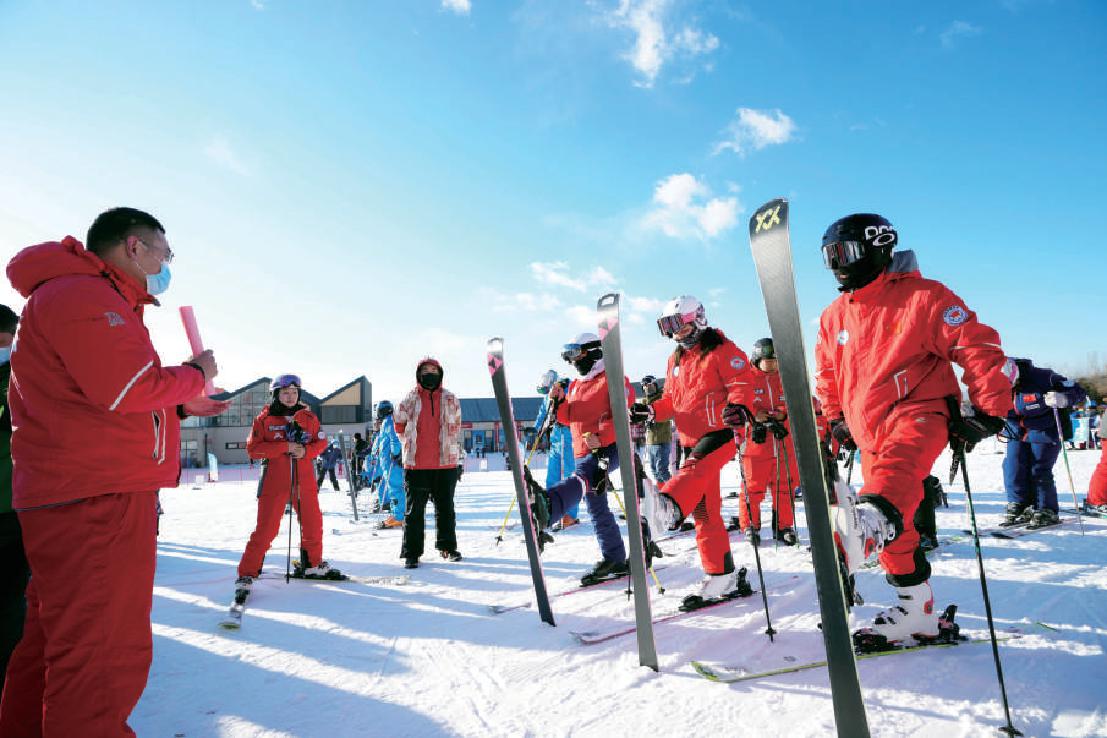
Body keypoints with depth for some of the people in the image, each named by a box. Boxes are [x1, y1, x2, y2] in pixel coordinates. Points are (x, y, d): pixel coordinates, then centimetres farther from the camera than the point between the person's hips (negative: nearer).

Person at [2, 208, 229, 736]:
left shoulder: (100, 302, 23)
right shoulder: (84, 294, -11)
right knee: (104, 653, -6)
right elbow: (130, 390, -22)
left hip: (81, 496, 11)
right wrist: (195, 376, -6)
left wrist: (180, 406, 14)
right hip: (97, 497, -11)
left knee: (55, 640, 20)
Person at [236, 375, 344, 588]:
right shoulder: (265, 418, -2)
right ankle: (247, 574, 8)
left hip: (304, 481, 4)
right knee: (265, 530, -6)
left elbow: (321, 442, 10)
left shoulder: (308, 417, 6)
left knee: (313, 525, 14)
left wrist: (306, 451, -11)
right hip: (274, 482, -4)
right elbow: (252, 448, -8)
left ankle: (312, 565, 35)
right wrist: (284, 447, -17)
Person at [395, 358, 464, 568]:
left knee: (446, 508, 12)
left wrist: (459, 460, 15)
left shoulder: (450, 400, 7)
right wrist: (413, 444, 9)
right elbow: (400, 427, 15)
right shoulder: (409, 400, 3)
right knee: (414, 510, 2)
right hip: (416, 464, -1)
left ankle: (447, 547, 26)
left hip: (446, 463, 2)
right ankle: (411, 553, 9)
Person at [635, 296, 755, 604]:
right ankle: (722, 578, 13)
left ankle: (670, 505, -67)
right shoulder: (675, 360, 20)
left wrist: (738, 406, -33)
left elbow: (742, 382, -12)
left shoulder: (721, 349, -1)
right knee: (704, 511, 6)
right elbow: (671, 400, 21)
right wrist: (651, 411, 1)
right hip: (692, 439, 7)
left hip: (720, 431, -7)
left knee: (696, 467, -38)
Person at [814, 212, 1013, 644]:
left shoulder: (922, 297, -7)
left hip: (919, 414, -6)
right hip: (869, 434, 7)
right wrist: (836, 420, 19)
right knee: (895, 530, 8)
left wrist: (989, 411, -9)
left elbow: (978, 348, -7)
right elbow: (827, 373, 25)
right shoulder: (834, 316, 11)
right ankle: (917, 610, 20)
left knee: (895, 464, -40)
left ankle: (869, 521, -69)